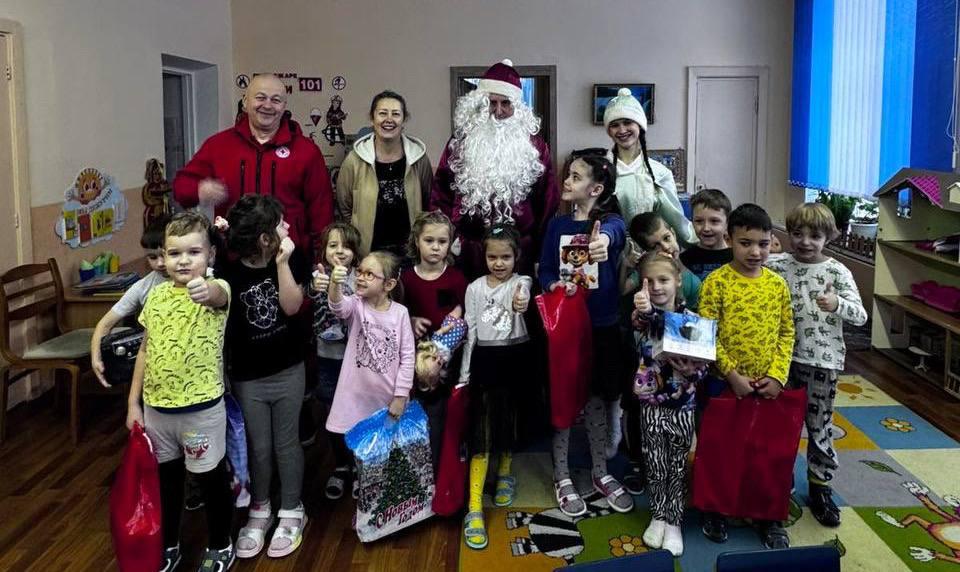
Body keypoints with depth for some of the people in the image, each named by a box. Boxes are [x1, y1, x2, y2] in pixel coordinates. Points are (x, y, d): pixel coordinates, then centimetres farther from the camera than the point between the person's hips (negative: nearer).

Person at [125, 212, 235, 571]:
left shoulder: (216, 290, -14)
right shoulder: (156, 294, 2)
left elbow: (218, 295, -41)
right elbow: (146, 350, 9)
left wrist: (205, 290, -65)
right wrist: (134, 402, 8)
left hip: (202, 408, -5)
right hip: (156, 406, 5)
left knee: (211, 480, 12)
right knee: (164, 478, 20)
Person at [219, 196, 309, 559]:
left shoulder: (289, 263, -6)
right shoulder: (229, 273, -12)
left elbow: (291, 306, -16)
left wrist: (282, 263, -21)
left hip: (288, 370, 1)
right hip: (248, 377, -1)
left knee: (286, 443, 11)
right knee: (258, 447, 11)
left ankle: (292, 513, 24)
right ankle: (259, 511, 29)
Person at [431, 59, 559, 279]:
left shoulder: (534, 146, 5)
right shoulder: (461, 143, 6)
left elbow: (548, 202, 5)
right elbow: (441, 194, 6)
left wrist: (541, 248, 2)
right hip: (468, 251, 0)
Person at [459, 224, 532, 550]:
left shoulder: (521, 282, -3)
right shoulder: (475, 288, 3)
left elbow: (523, 298, -29)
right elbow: (470, 331, 5)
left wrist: (520, 305, -54)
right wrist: (464, 373, 1)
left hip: (513, 358, 0)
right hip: (485, 361, 1)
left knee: (508, 418, 13)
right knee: (481, 429, -5)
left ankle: (505, 474, 41)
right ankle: (474, 508, -6)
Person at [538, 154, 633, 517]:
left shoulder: (611, 222, -6)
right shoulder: (557, 225, 4)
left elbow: (613, 231, -32)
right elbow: (544, 270, 3)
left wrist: (602, 241, -56)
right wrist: (554, 285, -20)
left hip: (603, 326, -1)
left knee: (598, 398, 11)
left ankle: (600, 473, 29)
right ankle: (561, 477, 21)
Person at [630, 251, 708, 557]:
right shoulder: (644, 314, -7)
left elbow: (702, 365, -1)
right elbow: (640, 322, -33)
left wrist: (688, 368, -23)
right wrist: (642, 311, -57)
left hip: (683, 403, 0)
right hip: (651, 401, 0)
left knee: (678, 465, 9)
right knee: (655, 464, 10)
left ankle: (673, 521, 24)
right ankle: (658, 516, 29)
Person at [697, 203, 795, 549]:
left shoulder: (777, 283, 2)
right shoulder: (717, 281, -10)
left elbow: (786, 333, 5)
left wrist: (777, 376, -6)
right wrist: (732, 374, -16)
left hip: (768, 385, 3)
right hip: (725, 384, -3)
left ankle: (766, 516, 29)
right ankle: (714, 510, 28)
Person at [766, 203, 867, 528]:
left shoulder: (837, 272, -5)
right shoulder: (777, 266, -1)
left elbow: (860, 316, -9)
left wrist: (838, 304, -27)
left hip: (822, 360, -2)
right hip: (783, 357, 2)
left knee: (820, 427, 7)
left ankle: (820, 487, 22)